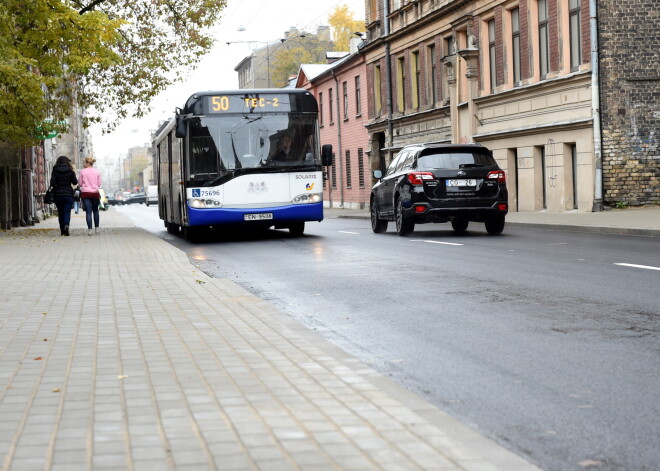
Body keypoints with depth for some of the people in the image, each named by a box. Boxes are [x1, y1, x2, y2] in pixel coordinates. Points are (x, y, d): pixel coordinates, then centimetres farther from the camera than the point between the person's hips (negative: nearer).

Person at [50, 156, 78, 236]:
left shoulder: (55, 171, -2)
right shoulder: (70, 171, -3)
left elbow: (52, 183, -10)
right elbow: (75, 182, 2)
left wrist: (56, 186, 11)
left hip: (58, 194, 1)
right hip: (68, 193, -1)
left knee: (60, 212, 11)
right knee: (67, 211, -1)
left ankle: (62, 230, 13)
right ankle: (66, 225, -27)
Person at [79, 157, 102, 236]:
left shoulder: (82, 171, -2)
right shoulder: (97, 172, 4)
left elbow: (80, 184, 2)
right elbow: (99, 184, 7)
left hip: (85, 193, -2)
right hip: (95, 193, 2)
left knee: (88, 211, -3)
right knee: (95, 210, 16)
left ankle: (90, 229, -10)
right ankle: (97, 228, 18)